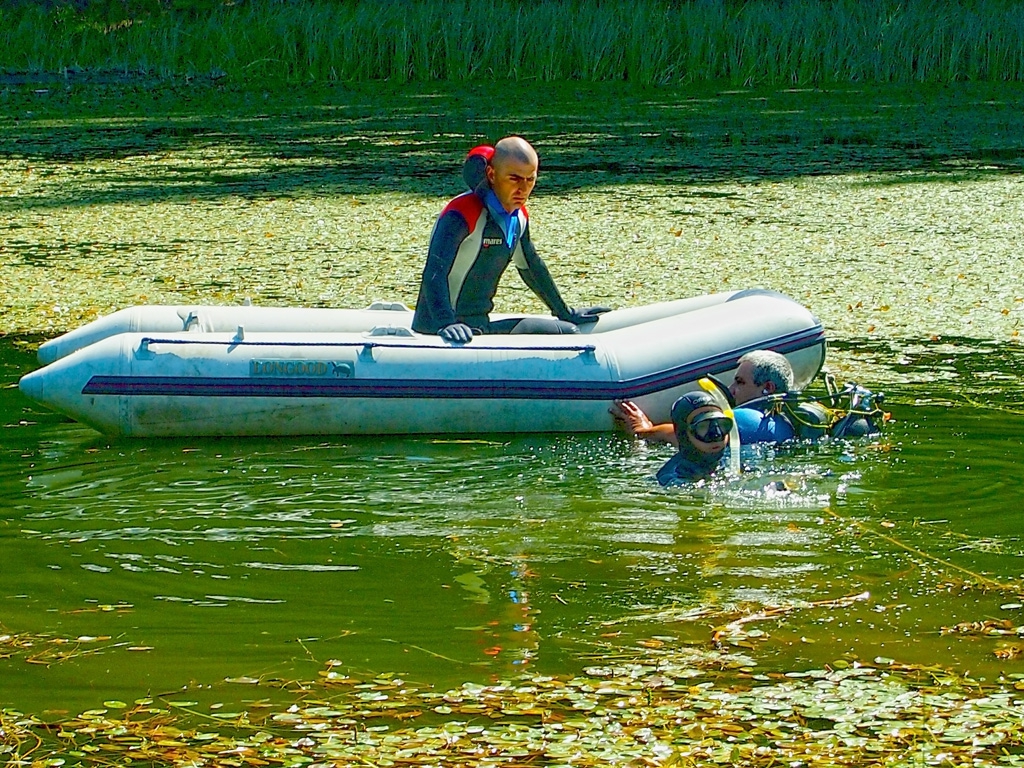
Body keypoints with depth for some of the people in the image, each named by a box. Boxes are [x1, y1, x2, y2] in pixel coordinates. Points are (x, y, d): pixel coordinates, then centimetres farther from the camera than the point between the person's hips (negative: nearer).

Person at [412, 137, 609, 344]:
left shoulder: (518, 216, 10)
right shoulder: (462, 215, -18)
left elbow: (531, 266, 27)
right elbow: (435, 273, -30)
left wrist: (566, 313, 36)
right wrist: (446, 324, -45)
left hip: (480, 326, 9)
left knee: (568, 332, -1)